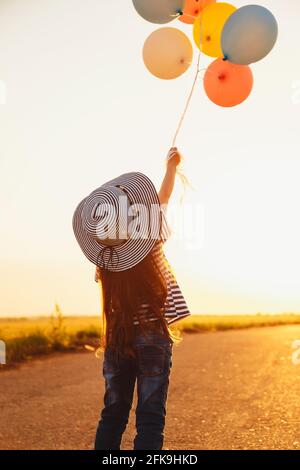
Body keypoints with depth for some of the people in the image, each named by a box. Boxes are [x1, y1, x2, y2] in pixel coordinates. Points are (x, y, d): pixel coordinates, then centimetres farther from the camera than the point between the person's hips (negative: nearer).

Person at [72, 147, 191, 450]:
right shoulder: (151, 243, -13)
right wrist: (171, 165, 19)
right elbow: (162, 198, 4)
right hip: (152, 337, -4)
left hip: (117, 340, 4)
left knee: (113, 414, 11)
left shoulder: (104, 260, -2)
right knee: (150, 418, -2)